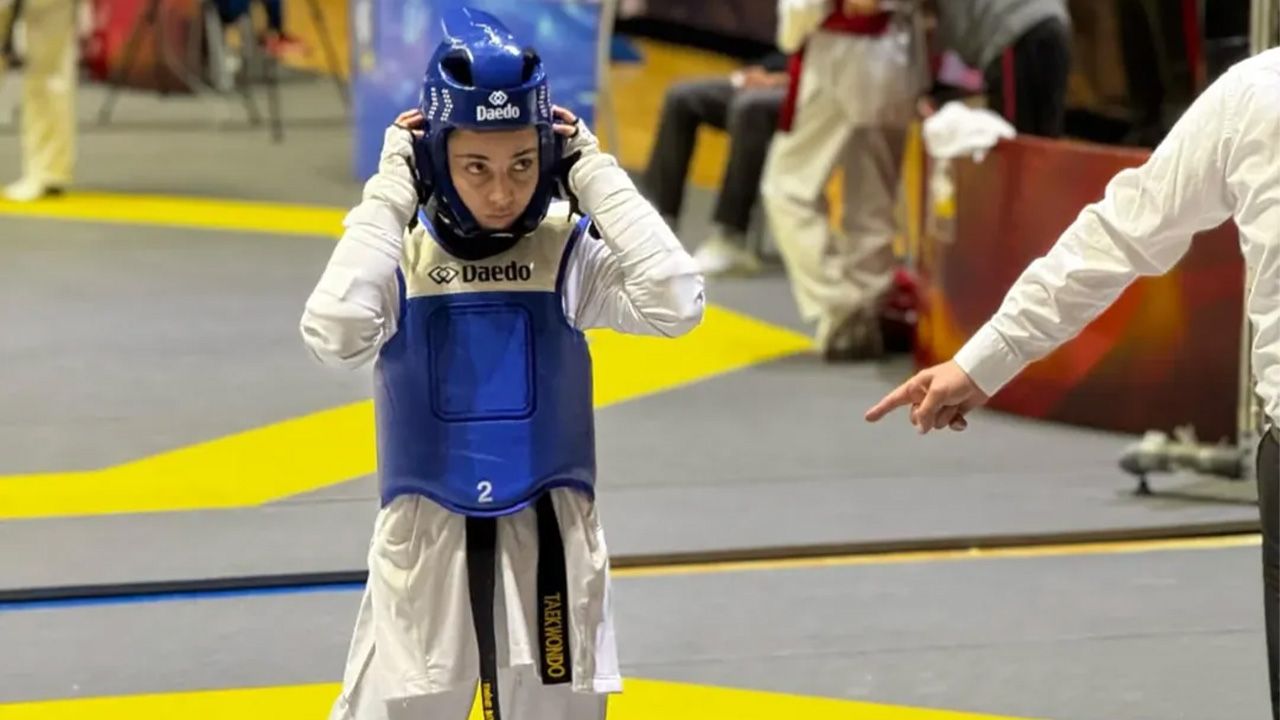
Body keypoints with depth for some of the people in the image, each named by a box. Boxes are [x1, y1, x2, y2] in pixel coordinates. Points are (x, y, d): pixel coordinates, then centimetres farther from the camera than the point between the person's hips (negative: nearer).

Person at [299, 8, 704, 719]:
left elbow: (676, 304, -21)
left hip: (546, 544, 1)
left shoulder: (569, 252, -5)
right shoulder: (399, 255, -6)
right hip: (427, 547, -1)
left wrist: (596, 176, -15)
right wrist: (390, 192, -18)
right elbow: (334, 334, -25)